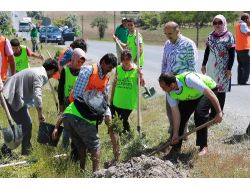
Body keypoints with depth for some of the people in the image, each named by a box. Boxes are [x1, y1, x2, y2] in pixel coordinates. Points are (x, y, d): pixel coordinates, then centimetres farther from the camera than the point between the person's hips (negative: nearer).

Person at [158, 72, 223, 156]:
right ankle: (176, 147, 7)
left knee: (200, 112, -27)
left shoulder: (188, 79, -41)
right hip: (190, 97, 6)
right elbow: (175, 113, -15)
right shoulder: (170, 93, -20)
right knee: (181, 115, -8)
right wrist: (175, 134, -17)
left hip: (208, 89, -6)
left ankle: (203, 147, -15)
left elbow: (210, 94, -38)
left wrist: (219, 112, -40)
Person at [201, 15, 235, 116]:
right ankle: (213, 111, 20)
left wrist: (229, 68, -12)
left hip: (223, 67, -5)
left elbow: (232, 53, -8)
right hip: (211, 66, 5)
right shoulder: (211, 35, 7)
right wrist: (204, 64, 11)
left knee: (221, 89, 3)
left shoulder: (228, 35, -7)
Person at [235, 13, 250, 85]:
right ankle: (243, 82, -11)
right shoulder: (243, 24, -13)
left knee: (241, 65, 17)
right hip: (244, 49, -10)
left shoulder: (238, 24, 15)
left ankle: (240, 81, 20)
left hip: (238, 48, 10)